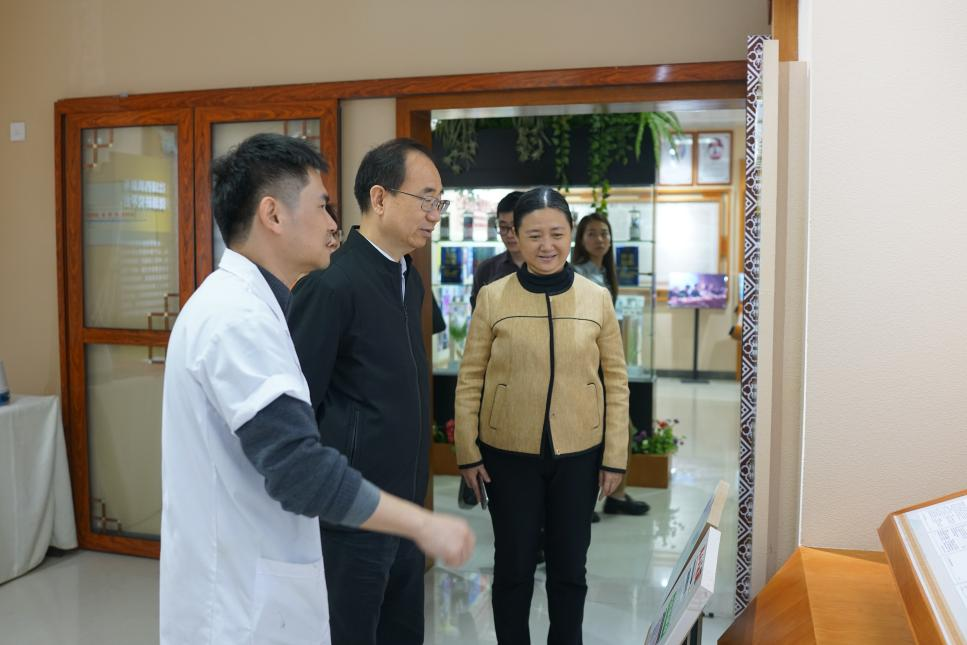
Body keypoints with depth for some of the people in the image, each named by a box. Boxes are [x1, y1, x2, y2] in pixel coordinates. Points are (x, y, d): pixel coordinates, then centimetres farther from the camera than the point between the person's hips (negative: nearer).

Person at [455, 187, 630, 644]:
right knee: (513, 566, 13)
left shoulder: (597, 298, -2)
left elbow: (616, 381, 1)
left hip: (578, 455, 1)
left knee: (569, 568, 15)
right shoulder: (492, 297, -6)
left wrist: (615, 456, -1)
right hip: (508, 455, -1)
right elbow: (470, 380, -2)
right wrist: (468, 452, -4)